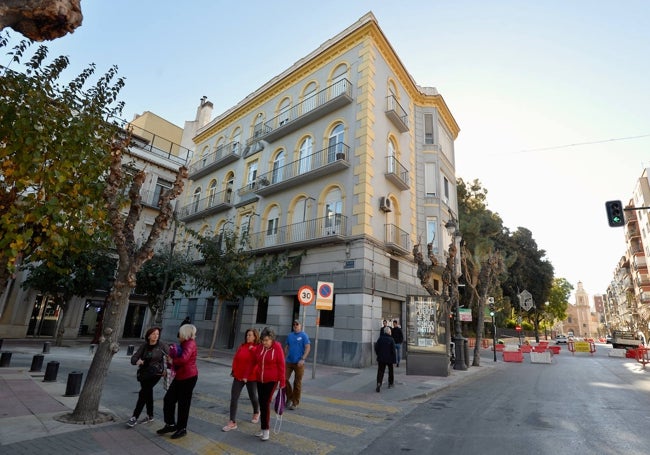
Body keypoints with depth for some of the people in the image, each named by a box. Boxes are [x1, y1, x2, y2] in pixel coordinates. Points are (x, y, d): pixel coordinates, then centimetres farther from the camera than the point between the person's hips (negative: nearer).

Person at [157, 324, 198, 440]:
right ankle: (170, 424, 28)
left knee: (183, 403, 4)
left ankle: (182, 429, 21)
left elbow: (184, 359, -30)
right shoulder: (184, 343, 15)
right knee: (168, 399, 12)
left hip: (188, 377, -9)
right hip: (180, 376, 10)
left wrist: (172, 361, -14)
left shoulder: (190, 343, -18)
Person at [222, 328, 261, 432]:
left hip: (251, 377, -4)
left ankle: (256, 413, 42)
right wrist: (234, 371, 0)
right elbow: (236, 358, 6)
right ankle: (233, 422, 8)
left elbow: (254, 363, -19)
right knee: (233, 398, -1)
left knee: (253, 397, 15)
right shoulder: (242, 346, 2)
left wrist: (246, 376, -22)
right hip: (238, 375, 4)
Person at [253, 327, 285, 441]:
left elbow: (281, 365, -10)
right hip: (259, 380, 5)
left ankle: (266, 430, 10)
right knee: (261, 404, 12)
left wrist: (282, 381, -10)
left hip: (271, 380, -5)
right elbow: (253, 362, 6)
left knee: (266, 404, -5)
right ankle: (263, 428, 26)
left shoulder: (277, 348, -13)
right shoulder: (259, 347, -1)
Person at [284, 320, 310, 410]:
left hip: (299, 363, -4)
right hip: (289, 362, 4)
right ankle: (289, 397, 24)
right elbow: (286, 347, 14)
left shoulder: (304, 336, -6)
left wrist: (303, 359, -18)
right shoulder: (289, 335, 8)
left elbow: (308, 348, -11)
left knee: (297, 383, 5)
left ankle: (295, 403, 19)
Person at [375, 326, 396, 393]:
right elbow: (393, 350, -13)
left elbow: (376, 347, -1)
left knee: (380, 371, 1)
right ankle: (390, 384, 31)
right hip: (389, 358, -1)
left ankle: (379, 383, -19)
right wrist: (394, 359, -6)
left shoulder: (380, 338, -2)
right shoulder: (391, 339, -11)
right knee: (390, 371, 20)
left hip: (381, 358, 1)